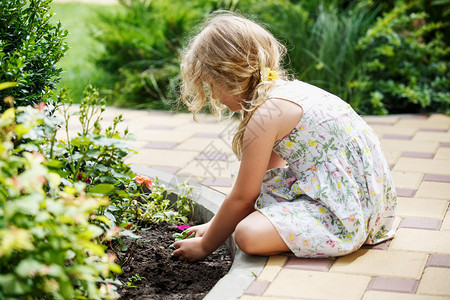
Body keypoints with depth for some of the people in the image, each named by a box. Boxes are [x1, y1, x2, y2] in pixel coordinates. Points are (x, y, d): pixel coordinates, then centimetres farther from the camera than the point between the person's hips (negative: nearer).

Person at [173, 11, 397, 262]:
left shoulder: (265, 115, -16)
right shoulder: (287, 90, 12)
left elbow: (241, 199, -8)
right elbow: (267, 172, 22)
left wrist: (205, 246, 7)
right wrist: (216, 224, 25)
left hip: (348, 211, -10)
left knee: (248, 235, -22)